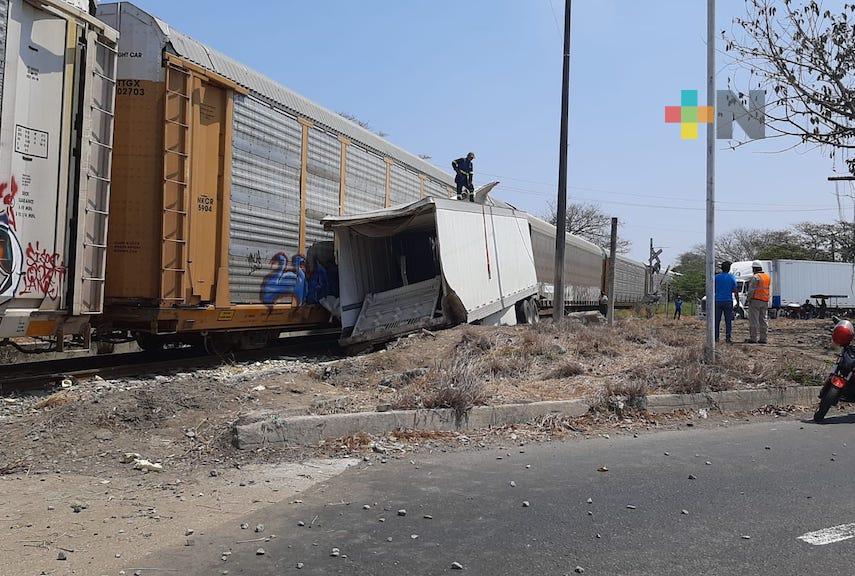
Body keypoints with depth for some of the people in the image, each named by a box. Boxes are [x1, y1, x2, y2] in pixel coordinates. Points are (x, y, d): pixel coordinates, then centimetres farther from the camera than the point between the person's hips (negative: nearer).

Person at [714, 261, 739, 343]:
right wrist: (738, 301, 5)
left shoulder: (716, 277, 1)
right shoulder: (732, 278, 0)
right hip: (728, 301, -1)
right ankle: (728, 337, 1)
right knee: (728, 320, 3)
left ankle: (716, 337, 2)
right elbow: (735, 291, -1)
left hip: (718, 301, 1)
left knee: (717, 320, 3)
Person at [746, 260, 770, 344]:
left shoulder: (755, 277, -12)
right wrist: (768, 300, 20)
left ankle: (753, 338, -6)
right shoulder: (768, 277, 14)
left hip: (755, 300, -8)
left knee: (754, 320, -5)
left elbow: (751, 290, -16)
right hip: (765, 301, 8)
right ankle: (763, 338, 10)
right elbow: (769, 290, 17)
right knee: (763, 320, 9)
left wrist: (749, 299, -9)